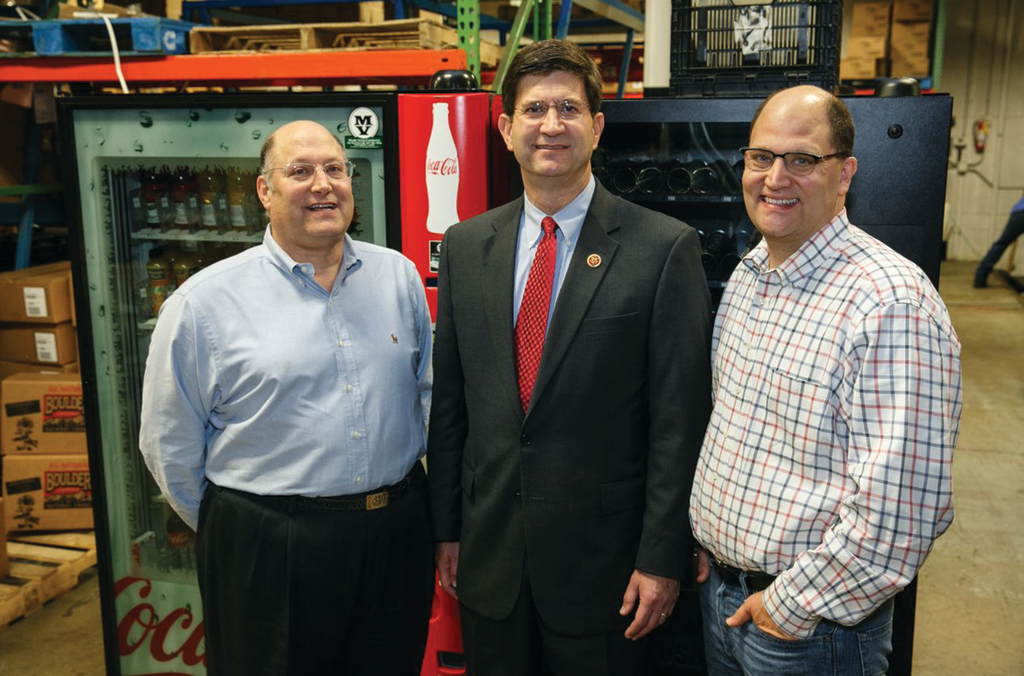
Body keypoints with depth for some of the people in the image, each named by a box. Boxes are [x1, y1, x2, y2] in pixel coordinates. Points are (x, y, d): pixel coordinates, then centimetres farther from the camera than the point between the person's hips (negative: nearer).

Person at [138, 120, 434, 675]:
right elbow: (170, 446, -1)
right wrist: (240, 536, 6)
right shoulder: (203, 302, -8)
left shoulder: (399, 276, 3)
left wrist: (403, 493, 10)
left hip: (396, 539, 4)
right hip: (265, 554, -3)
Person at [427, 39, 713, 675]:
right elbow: (448, 400, 6)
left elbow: (680, 420, -10)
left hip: (603, 555, -3)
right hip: (488, 555, 4)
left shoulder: (665, 248, -10)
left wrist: (662, 557, -10)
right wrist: (447, 527, 7)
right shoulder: (466, 246, 3)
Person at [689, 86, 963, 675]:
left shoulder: (893, 302, -23)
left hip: (809, 625, -7)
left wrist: (792, 605, -18)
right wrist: (706, 541, 9)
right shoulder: (747, 276, 4)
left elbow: (902, 507, -26)